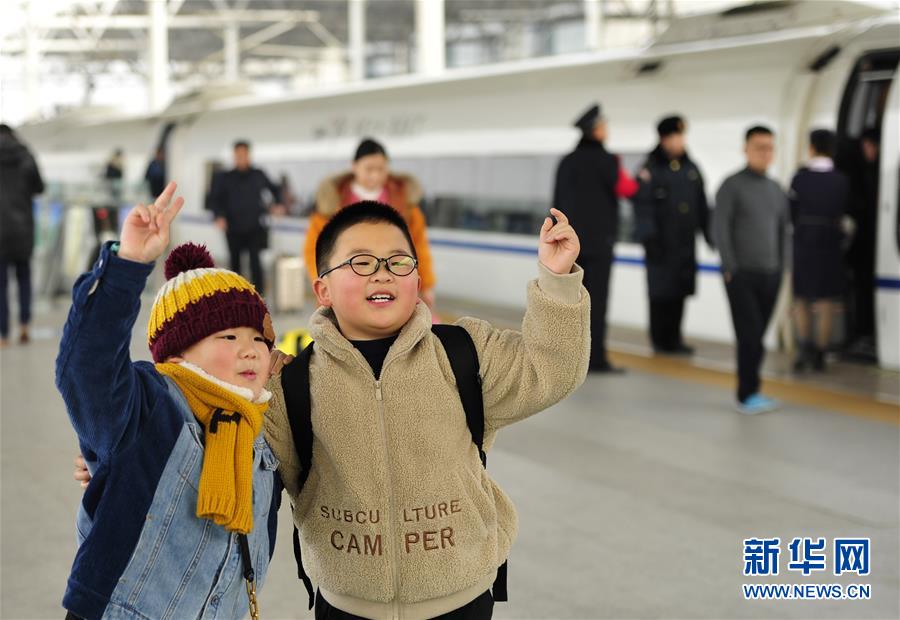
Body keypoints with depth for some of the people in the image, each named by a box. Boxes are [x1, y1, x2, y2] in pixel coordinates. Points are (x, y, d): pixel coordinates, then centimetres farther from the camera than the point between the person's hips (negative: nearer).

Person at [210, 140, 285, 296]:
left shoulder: (258, 175, 10)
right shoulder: (225, 178, 8)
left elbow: (274, 189, 25)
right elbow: (215, 199, 4)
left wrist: (277, 204, 9)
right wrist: (220, 216, -12)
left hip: (255, 226, -1)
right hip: (234, 229, 1)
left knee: (255, 260, -15)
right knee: (235, 262, 8)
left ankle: (258, 294, -15)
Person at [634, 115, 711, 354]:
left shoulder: (691, 168, 11)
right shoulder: (651, 169, -6)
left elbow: (701, 205, 15)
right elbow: (643, 206, -10)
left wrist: (709, 234, 13)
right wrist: (648, 237, -16)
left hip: (685, 242, 5)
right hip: (661, 243, -5)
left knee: (680, 291, 7)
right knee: (661, 292, -1)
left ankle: (674, 339, 17)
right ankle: (660, 340, 10)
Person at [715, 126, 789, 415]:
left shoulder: (777, 190, 14)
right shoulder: (732, 186, -2)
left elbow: (782, 231, 17)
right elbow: (721, 229, -7)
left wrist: (781, 267, 10)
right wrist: (730, 268, -12)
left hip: (770, 274, 5)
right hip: (741, 274, -5)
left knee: (757, 336, 6)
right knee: (750, 336, -9)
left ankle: (749, 392, 13)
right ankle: (747, 394, -3)